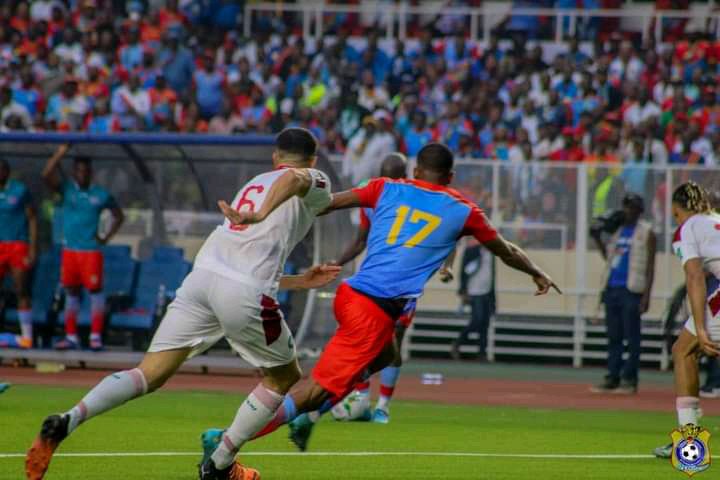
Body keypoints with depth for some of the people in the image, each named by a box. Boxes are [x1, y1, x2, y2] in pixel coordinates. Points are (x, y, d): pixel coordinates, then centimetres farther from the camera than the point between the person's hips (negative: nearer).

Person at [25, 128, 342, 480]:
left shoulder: (253, 184, 35)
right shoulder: (314, 182, 14)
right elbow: (294, 178, -13)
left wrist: (300, 281, 44)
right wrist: (262, 215, -29)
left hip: (202, 275, 6)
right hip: (245, 293, -6)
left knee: (150, 374, -1)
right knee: (284, 377, 18)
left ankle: (66, 421, -23)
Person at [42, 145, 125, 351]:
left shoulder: (101, 195, 1)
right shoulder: (67, 189, 2)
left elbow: (118, 216, 14)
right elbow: (47, 174, -14)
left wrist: (106, 238, 2)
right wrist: (62, 151, -19)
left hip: (91, 251, -2)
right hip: (69, 250, 2)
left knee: (95, 291, -4)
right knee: (71, 292, 7)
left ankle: (96, 336, 0)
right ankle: (71, 336, 12)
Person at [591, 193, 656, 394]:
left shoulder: (645, 233, -2)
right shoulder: (617, 230, 17)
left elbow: (650, 266, -6)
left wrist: (646, 295, -14)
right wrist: (597, 239, 13)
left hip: (631, 291, -7)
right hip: (612, 288, 7)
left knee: (631, 337, -5)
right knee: (613, 337, 7)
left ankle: (629, 378, -3)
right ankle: (613, 377, 10)